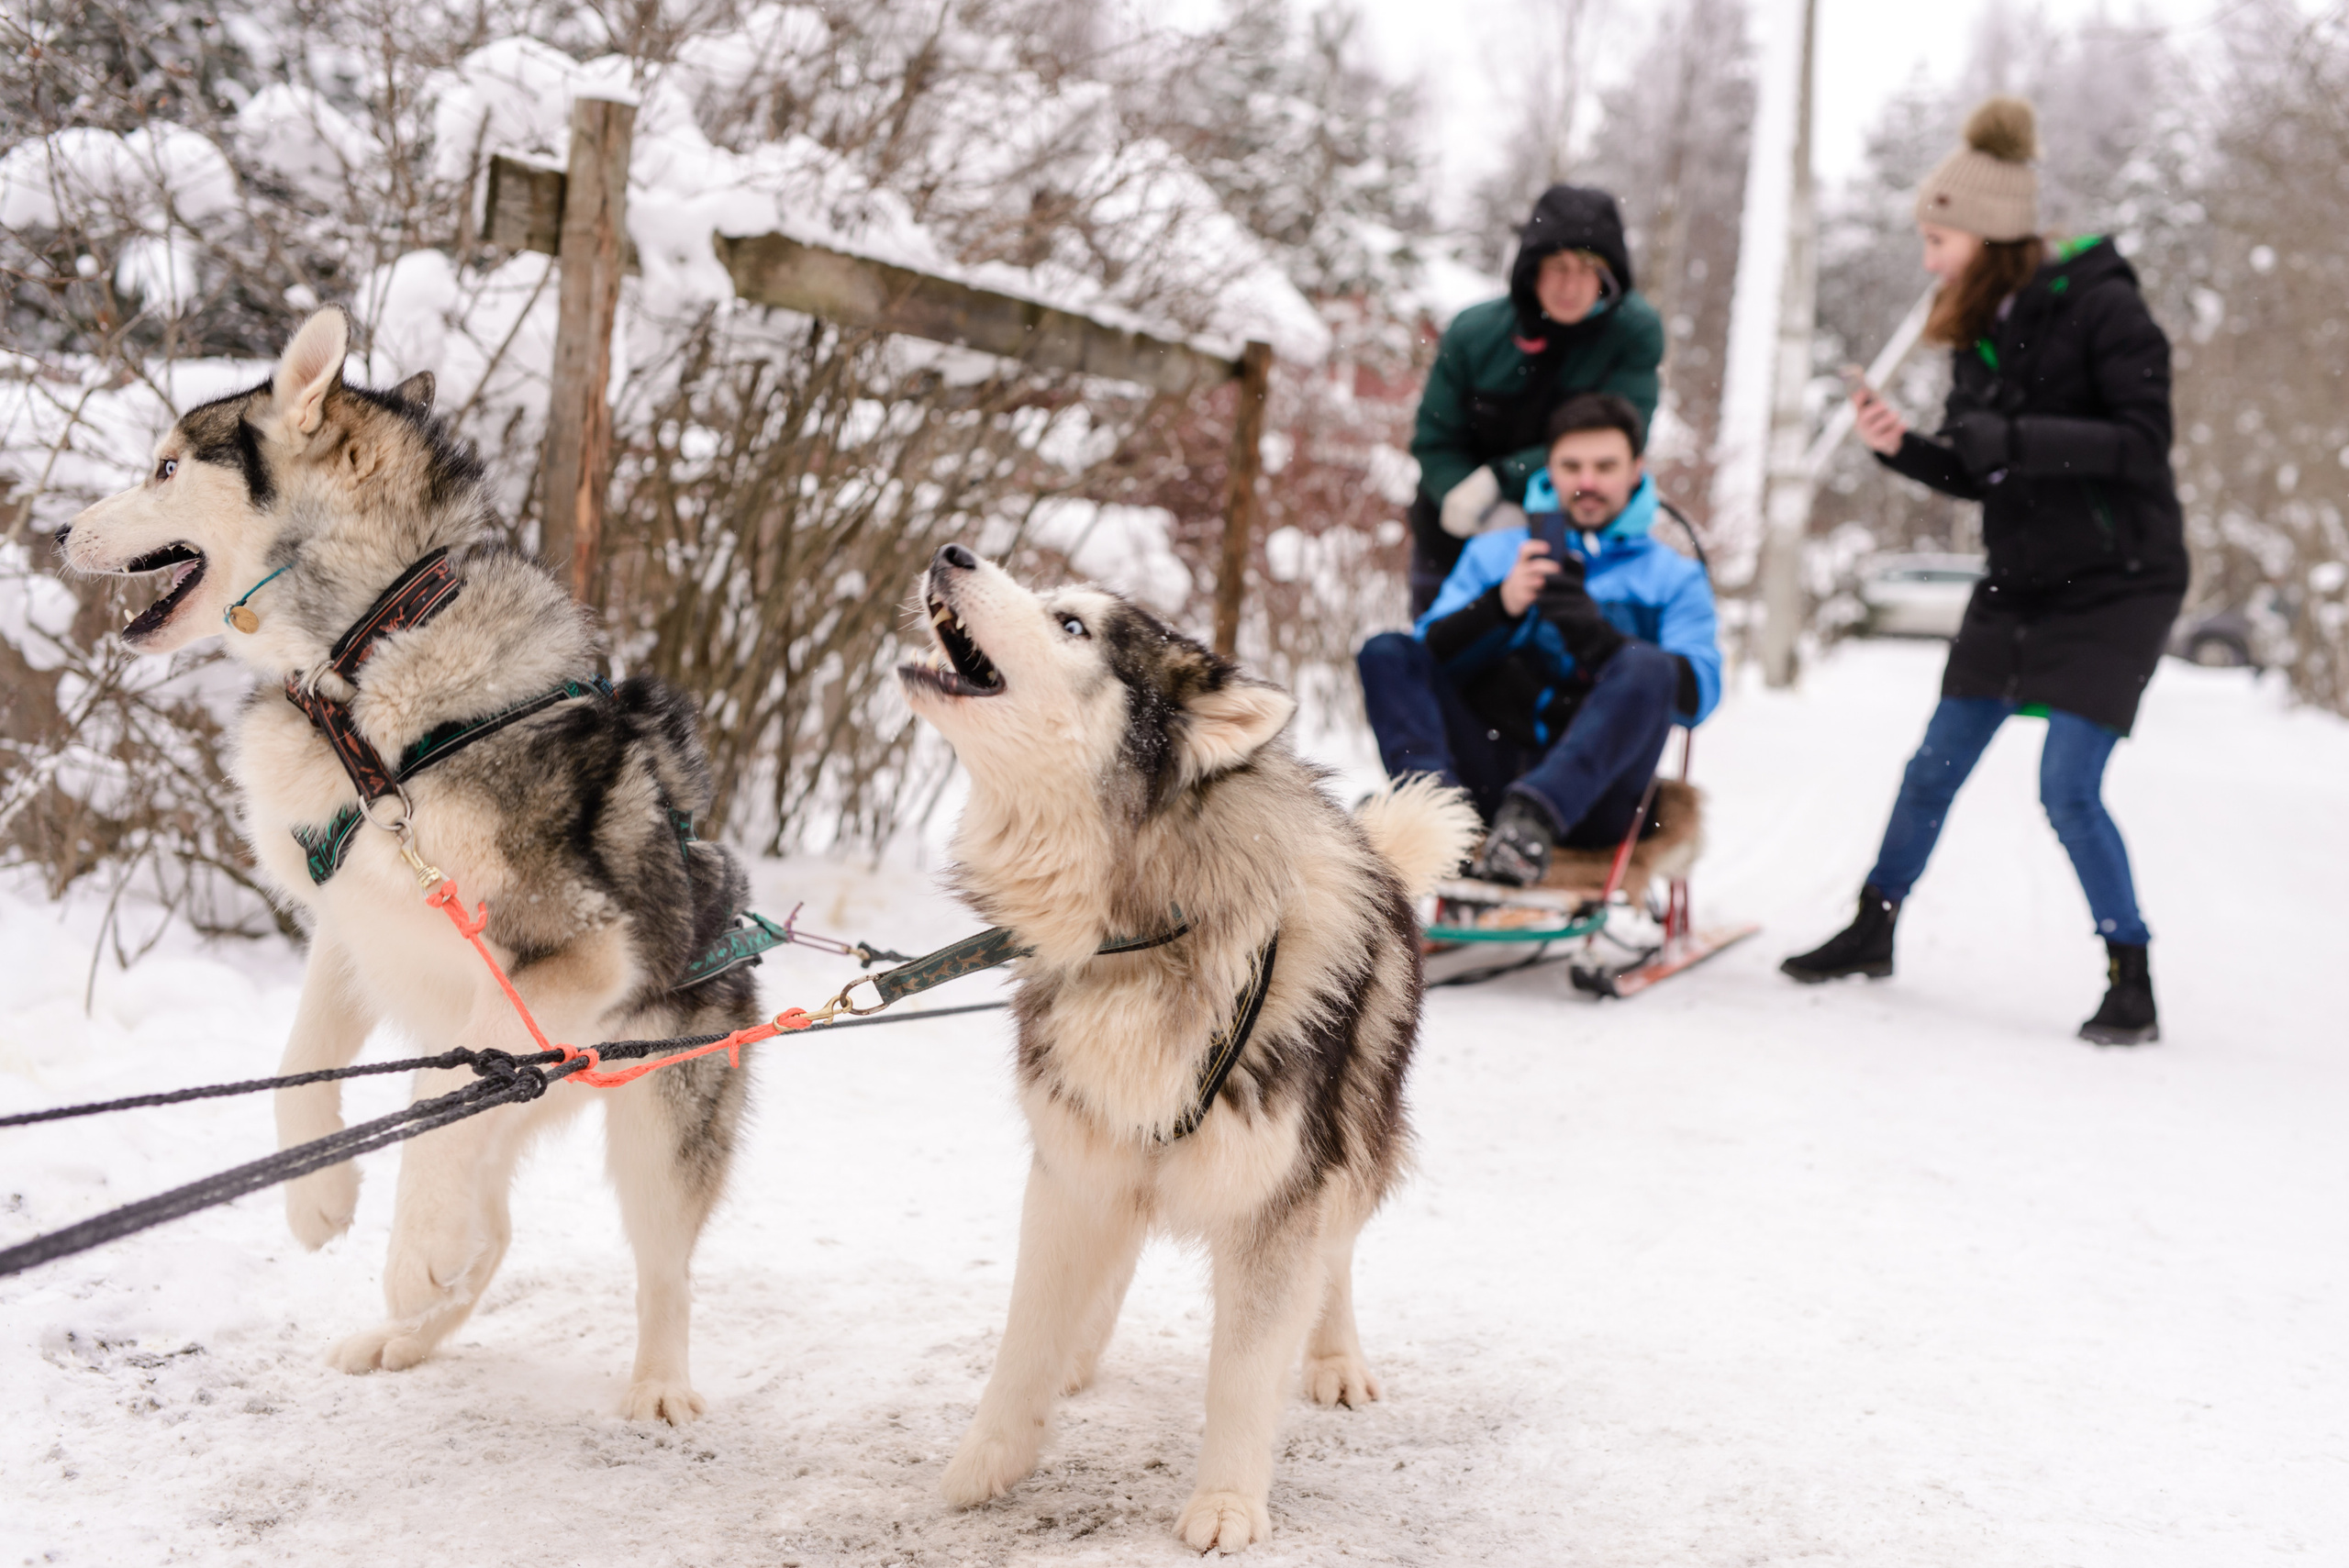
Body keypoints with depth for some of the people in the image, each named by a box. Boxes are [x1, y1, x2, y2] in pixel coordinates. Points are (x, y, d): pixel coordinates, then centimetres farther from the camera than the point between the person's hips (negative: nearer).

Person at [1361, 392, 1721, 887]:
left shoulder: (1672, 576, 16)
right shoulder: (1491, 552, 21)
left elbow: (1698, 693, -2)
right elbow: (1431, 651, 6)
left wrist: (1597, 637, -16)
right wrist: (1499, 608, -13)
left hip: (1591, 791, -2)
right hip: (1491, 768, 2)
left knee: (1646, 666, -27)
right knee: (1386, 653, -13)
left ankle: (1535, 815, -46)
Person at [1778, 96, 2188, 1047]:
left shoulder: (2099, 306, -15)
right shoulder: (1980, 330, 6)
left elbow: (2142, 442, -19)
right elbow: (1979, 476, 10)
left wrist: (2018, 441, -27)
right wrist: (1900, 447, -7)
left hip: (2115, 584, -7)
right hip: (2018, 584, 7)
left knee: (2068, 788, -13)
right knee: (1935, 767, 12)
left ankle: (2132, 984, 1)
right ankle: (1873, 931, 29)